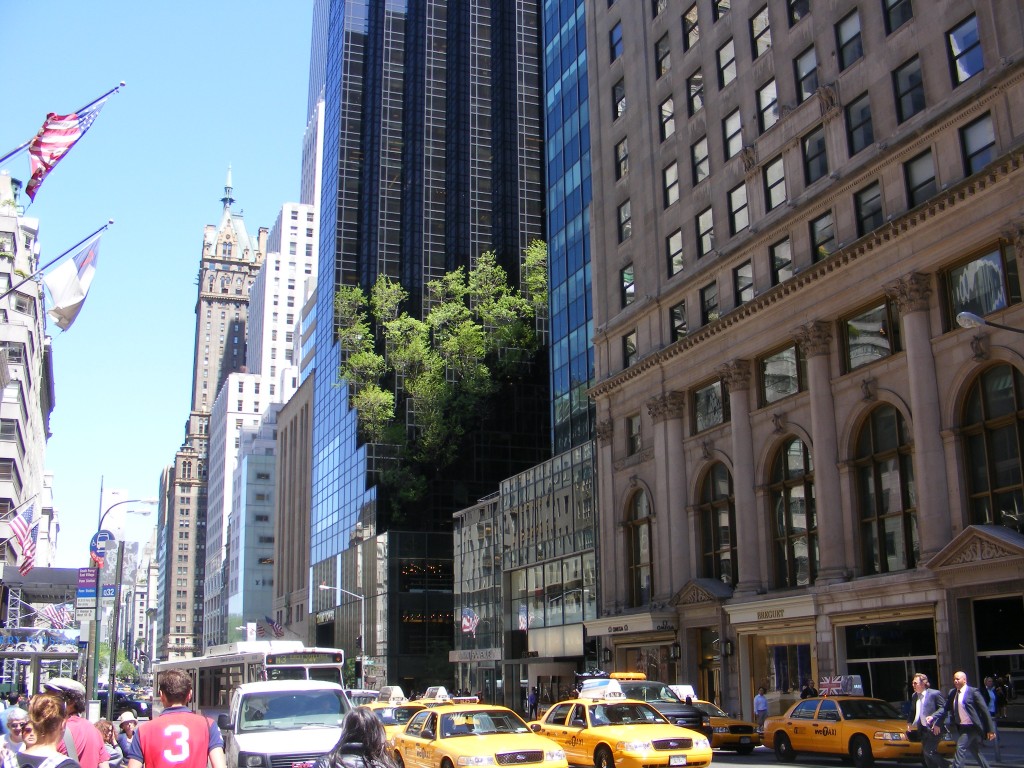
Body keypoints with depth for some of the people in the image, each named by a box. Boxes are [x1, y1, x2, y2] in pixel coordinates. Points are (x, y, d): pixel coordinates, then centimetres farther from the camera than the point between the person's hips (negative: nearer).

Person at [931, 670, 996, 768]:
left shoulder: (973, 692, -12)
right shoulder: (952, 693, 7)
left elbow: (984, 710, -12)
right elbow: (945, 708, 5)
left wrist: (990, 729, -13)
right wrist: (937, 723, -4)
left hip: (971, 727, -7)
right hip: (961, 727, 7)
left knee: (960, 747, -15)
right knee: (975, 752, 16)